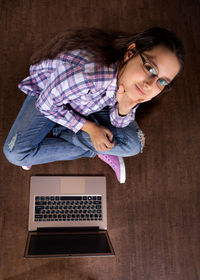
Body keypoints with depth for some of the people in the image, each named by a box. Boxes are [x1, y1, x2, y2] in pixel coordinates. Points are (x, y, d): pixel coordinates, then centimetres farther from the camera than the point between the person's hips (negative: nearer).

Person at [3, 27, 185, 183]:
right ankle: (97, 152, -4)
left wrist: (124, 107, -36)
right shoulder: (83, 74, -46)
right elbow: (46, 105, -25)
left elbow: (117, 122, -12)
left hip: (94, 99, 3)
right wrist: (89, 127, -22)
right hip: (47, 89, -2)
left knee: (133, 145, -17)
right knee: (16, 153, -18)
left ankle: (55, 133, -2)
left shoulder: (135, 84, -27)